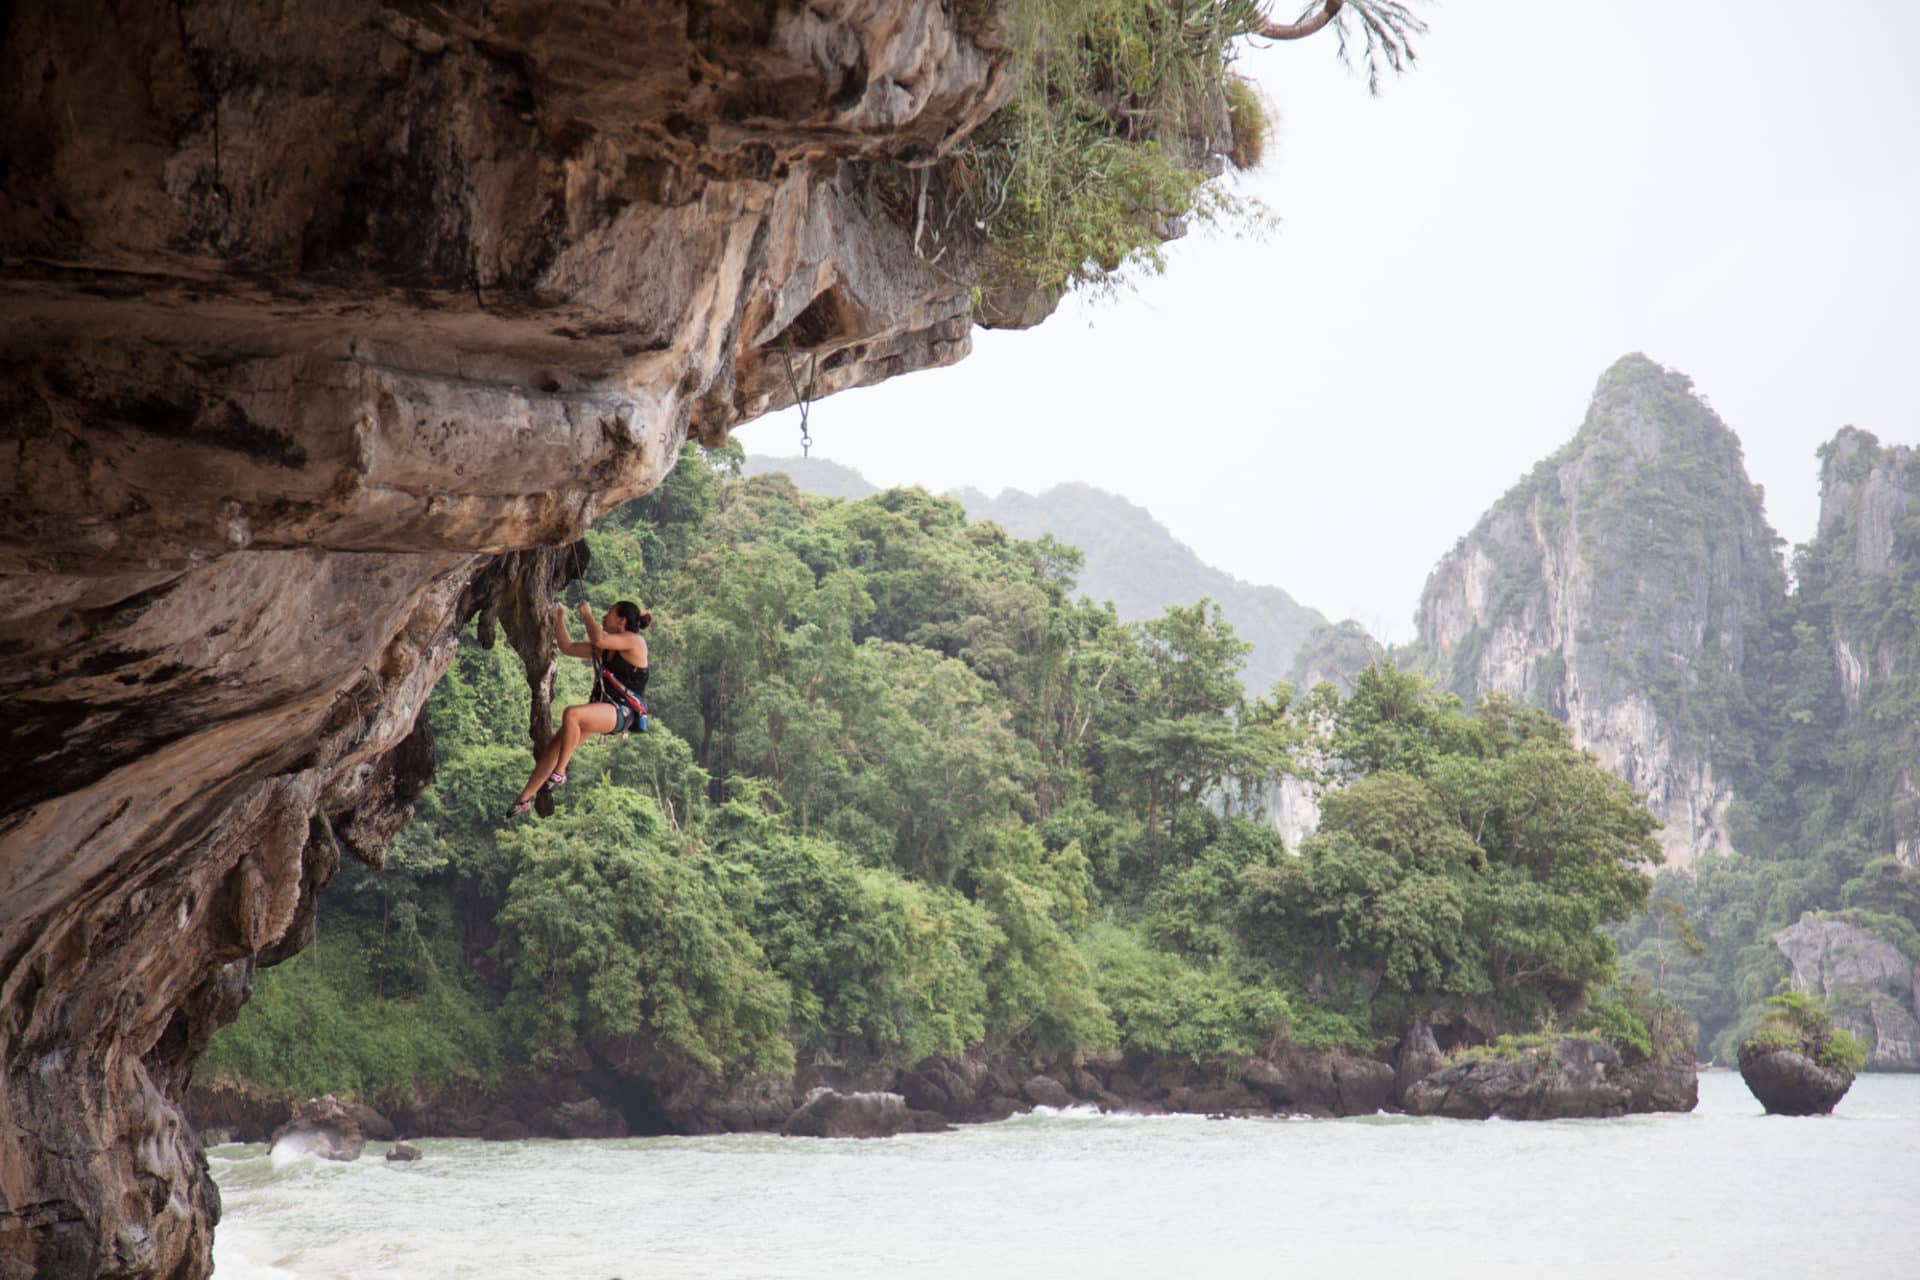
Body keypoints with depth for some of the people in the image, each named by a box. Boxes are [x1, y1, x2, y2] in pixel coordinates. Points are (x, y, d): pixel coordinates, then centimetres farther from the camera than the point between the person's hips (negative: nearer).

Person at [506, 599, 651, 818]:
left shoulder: (634, 641, -7)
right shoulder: (604, 648, 19)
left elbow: (599, 639, -24)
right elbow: (568, 647, 28)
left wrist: (587, 614, -10)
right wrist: (559, 620, 24)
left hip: (622, 711, -9)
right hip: (600, 709, 9)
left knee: (571, 714, -34)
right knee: (554, 746, 1)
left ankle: (559, 774, -24)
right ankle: (525, 799, 9)